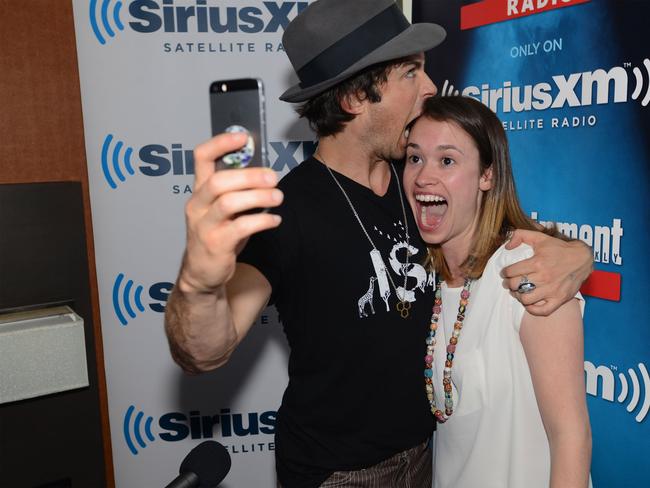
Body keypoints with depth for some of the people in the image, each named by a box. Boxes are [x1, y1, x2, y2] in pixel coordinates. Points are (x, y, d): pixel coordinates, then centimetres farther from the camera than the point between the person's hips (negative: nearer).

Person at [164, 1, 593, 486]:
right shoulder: (288, 209, -23)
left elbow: (522, 239, 6)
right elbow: (204, 354, -32)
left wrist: (574, 253, -18)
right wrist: (200, 282, -55)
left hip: (424, 448, 6)